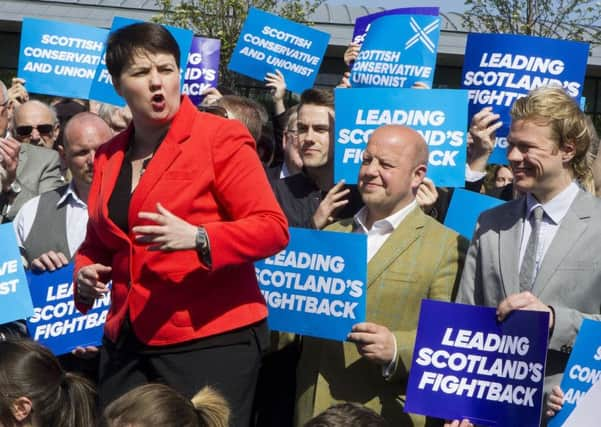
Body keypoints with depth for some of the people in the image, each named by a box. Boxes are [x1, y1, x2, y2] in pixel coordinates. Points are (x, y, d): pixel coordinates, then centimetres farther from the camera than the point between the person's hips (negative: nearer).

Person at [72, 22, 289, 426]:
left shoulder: (220, 137, -6)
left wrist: (197, 238, -26)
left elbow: (273, 227, -12)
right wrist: (86, 273, 2)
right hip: (126, 343, 6)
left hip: (211, 339, -6)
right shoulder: (108, 155, 12)